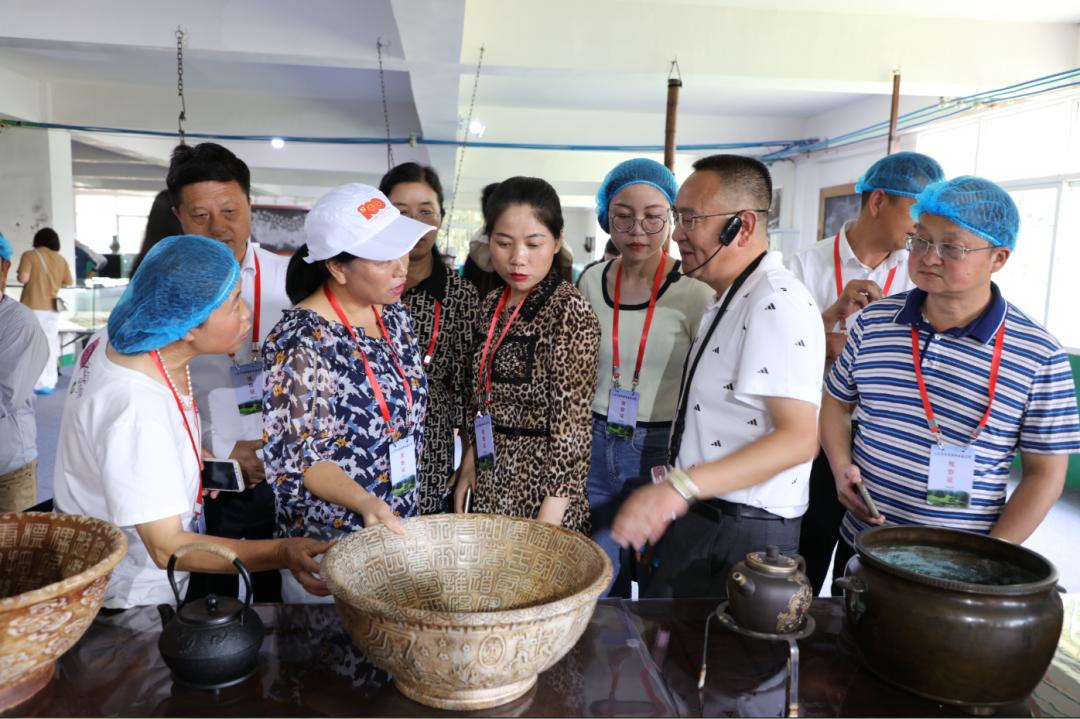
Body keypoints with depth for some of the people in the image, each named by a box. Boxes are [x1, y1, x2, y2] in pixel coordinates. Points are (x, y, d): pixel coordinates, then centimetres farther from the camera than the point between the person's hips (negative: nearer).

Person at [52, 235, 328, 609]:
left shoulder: (118, 337, -9)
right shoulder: (138, 411, -36)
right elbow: (167, 548, -33)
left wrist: (192, 459, 0)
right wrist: (282, 553, -42)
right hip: (126, 602, -8)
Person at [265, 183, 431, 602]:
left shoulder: (394, 316, 0)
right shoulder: (300, 342, -22)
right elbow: (298, 459, -19)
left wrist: (406, 511, 12)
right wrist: (364, 502, -34)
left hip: (398, 531, 7)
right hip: (327, 546, -7)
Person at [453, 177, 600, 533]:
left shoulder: (570, 311, -17)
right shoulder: (492, 304, 5)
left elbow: (571, 426, -19)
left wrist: (550, 517, -20)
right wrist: (469, 464, 9)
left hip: (541, 481, -7)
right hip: (490, 479, 7)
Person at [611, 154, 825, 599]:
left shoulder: (777, 304, -19)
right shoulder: (730, 299, 14)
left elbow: (799, 438, -26)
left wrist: (682, 485, -33)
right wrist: (674, 484, 16)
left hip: (740, 534, -9)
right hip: (700, 519, 9)